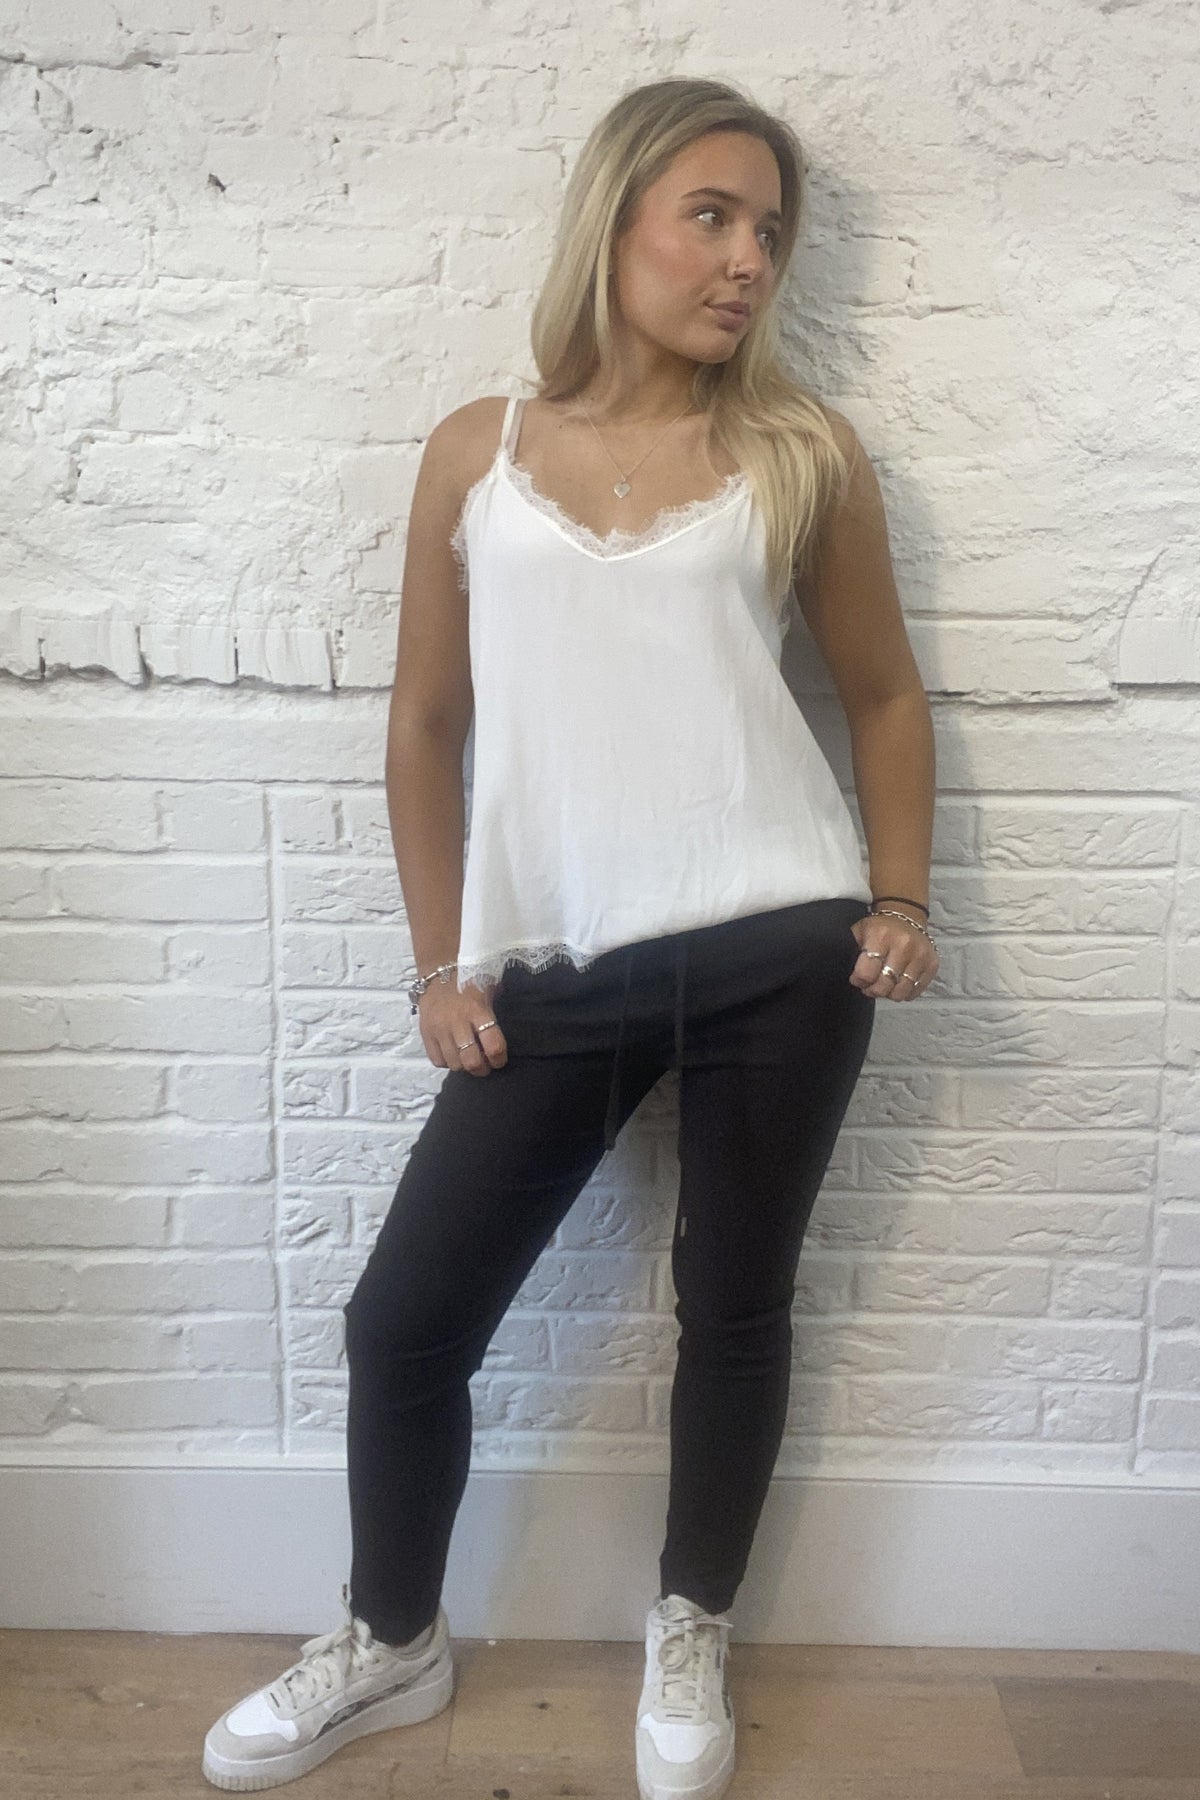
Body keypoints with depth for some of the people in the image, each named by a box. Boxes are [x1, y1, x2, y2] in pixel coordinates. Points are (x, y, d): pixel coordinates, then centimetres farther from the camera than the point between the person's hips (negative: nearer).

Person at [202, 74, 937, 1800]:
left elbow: (886, 694, 13)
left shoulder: (803, 453, 5)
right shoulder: (479, 450, 7)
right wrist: (441, 961, 4)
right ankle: (391, 1642, 34)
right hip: (557, 976, 1)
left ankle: (691, 1636, 38)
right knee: (404, 1317, 5)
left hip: (775, 950, 0)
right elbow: (427, 721, 9)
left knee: (733, 1299, 12)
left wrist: (902, 898, 0)